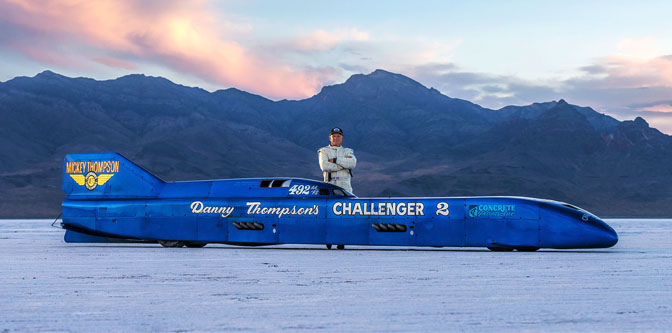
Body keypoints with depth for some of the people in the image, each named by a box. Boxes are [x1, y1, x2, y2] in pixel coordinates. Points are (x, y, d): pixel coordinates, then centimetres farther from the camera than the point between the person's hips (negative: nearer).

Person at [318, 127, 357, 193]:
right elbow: (324, 166, -8)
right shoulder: (324, 151, 11)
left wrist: (335, 160, -6)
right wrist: (343, 166, -5)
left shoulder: (348, 151, 18)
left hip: (345, 186, 1)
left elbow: (353, 163, -3)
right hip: (330, 184, -1)